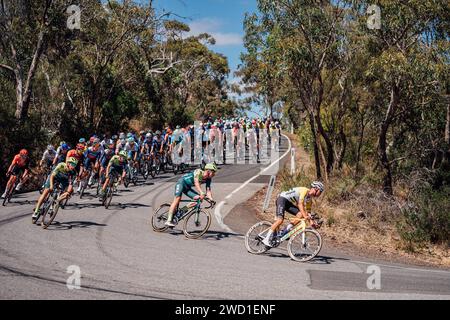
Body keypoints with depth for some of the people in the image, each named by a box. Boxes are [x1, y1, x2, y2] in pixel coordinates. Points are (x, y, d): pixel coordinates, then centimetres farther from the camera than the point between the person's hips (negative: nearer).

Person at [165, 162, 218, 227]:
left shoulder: (208, 179, -7)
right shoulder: (199, 172, -26)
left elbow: (208, 191, -11)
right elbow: (196, 183, -42)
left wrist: (211, 199, -30)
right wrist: (201, 193, -56)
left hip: (188, 187, 7)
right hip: (181, 182, -7)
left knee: (199, 198, -13)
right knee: (177, 199, -23)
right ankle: (169, 221, -25)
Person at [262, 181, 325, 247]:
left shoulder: (309, 200, 9)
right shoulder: (305, 190, -18)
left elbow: (308, 212, 8)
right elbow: (300, 204, -30)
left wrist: (311, 221, -7)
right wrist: (305, 216, -41)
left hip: (289, 203, 9)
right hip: (282, 198, -9)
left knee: (301, 215, -13)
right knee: (280, 219, -24)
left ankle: (286, 230, -7)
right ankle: (266, 239, -23)